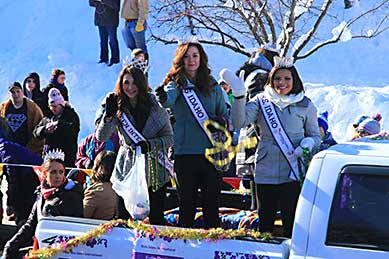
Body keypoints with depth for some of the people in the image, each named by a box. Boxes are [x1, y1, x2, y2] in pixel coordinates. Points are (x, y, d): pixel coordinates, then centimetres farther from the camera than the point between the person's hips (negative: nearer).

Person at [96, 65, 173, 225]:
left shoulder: (155, 105, -1)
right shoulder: (118, 106, 2)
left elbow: (169, 138, 2)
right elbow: (101, 137, -8)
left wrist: (149, 145, -16)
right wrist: (108, 115, -24)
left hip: (154, 168, -1)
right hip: (127, 168, 1)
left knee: (156, 218, 1)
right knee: (123, 218, -1)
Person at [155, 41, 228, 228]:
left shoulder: (212, 86, 12)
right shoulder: (176, 83, 2)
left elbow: (224, 114, 16)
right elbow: (168, 99, -21)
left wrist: (220, 121, -7)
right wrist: (162, 96, -45)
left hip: (211, 150, 2)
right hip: (185, 151, -2)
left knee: (212, 202, 4)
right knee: (187, 201, 3)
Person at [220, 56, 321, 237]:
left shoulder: (305, 105, 6)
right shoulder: (262, 101, 5)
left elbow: (315, 136, 13)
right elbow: (239, 122, -10)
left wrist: (306, 145, -10)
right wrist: (239, 94, -22)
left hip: (293, 172, -1)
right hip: (265, 172, 1)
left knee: (291, 220, -3)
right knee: (265, 220, 9)